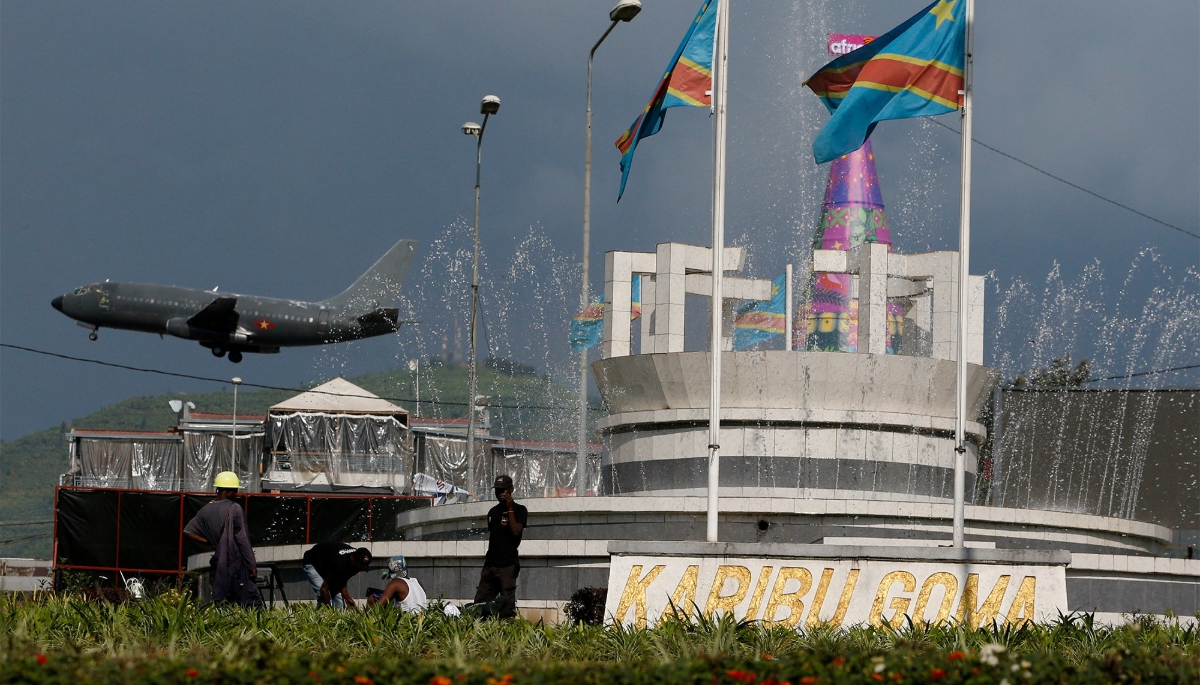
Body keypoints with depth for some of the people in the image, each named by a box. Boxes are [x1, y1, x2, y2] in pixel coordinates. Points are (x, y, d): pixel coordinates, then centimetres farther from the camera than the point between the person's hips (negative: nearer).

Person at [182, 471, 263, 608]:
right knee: (252, 602, -6)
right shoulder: (234, 509, -10)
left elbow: (188, 531, 8)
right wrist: (252, 566, -7)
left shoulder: (206, 510, 7)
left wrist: (210, 542, 8)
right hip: (236, 561, -6)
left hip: (217, 561, 6)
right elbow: (242, 540, -12)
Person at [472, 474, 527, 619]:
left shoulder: (519, 510, 1)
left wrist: (510, 509, -12)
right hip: (490, 565, 7)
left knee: (507, 603, -14)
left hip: (508, 565, -7)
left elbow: (516, 531, -14)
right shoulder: (493, 512, 21)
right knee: (480, 603, -1)